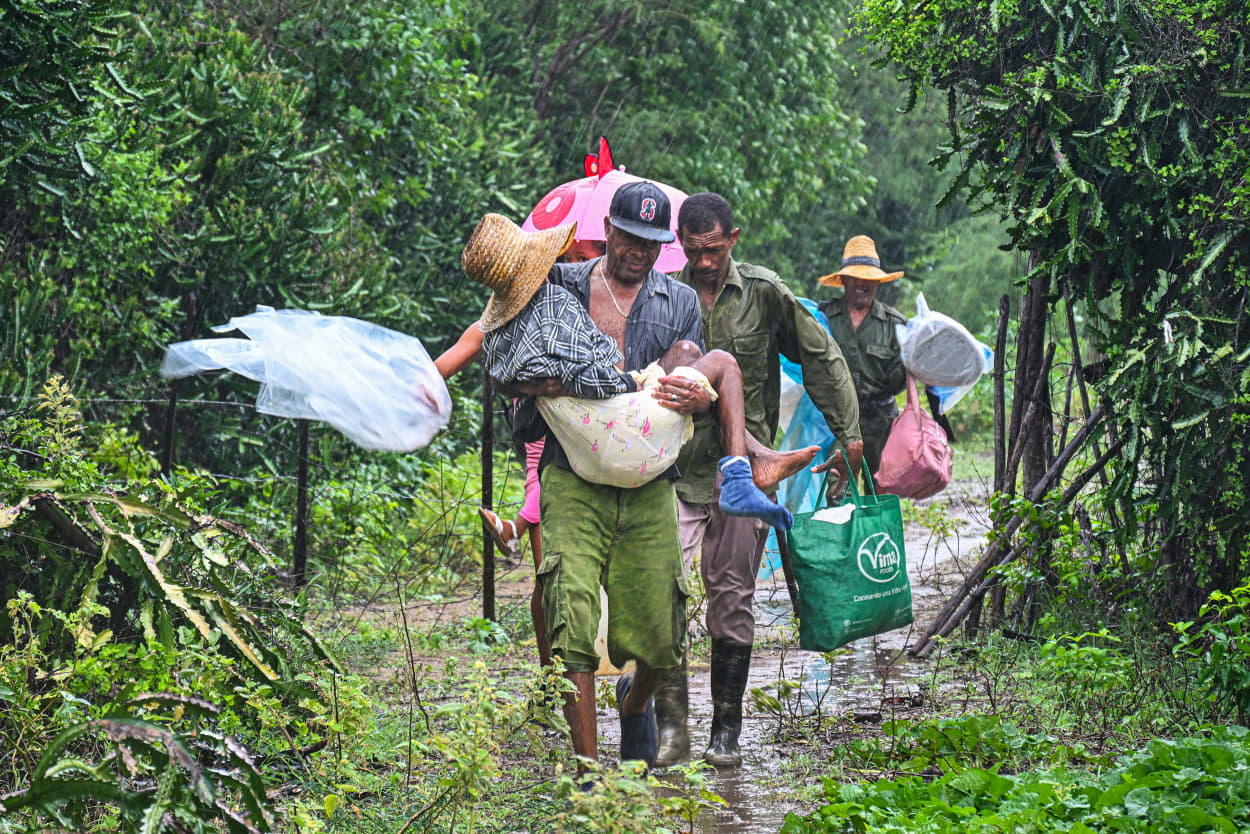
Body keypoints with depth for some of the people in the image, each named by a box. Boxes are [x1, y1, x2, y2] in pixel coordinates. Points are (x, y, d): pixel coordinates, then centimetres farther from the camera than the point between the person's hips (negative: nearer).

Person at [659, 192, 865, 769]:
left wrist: (847, 433, 8)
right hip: (676, 467, 0)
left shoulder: (765, 293, 0)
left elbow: (823, 360, 10)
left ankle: (726, 732, 12)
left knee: (732, 601, 2)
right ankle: (671, 725, -6)